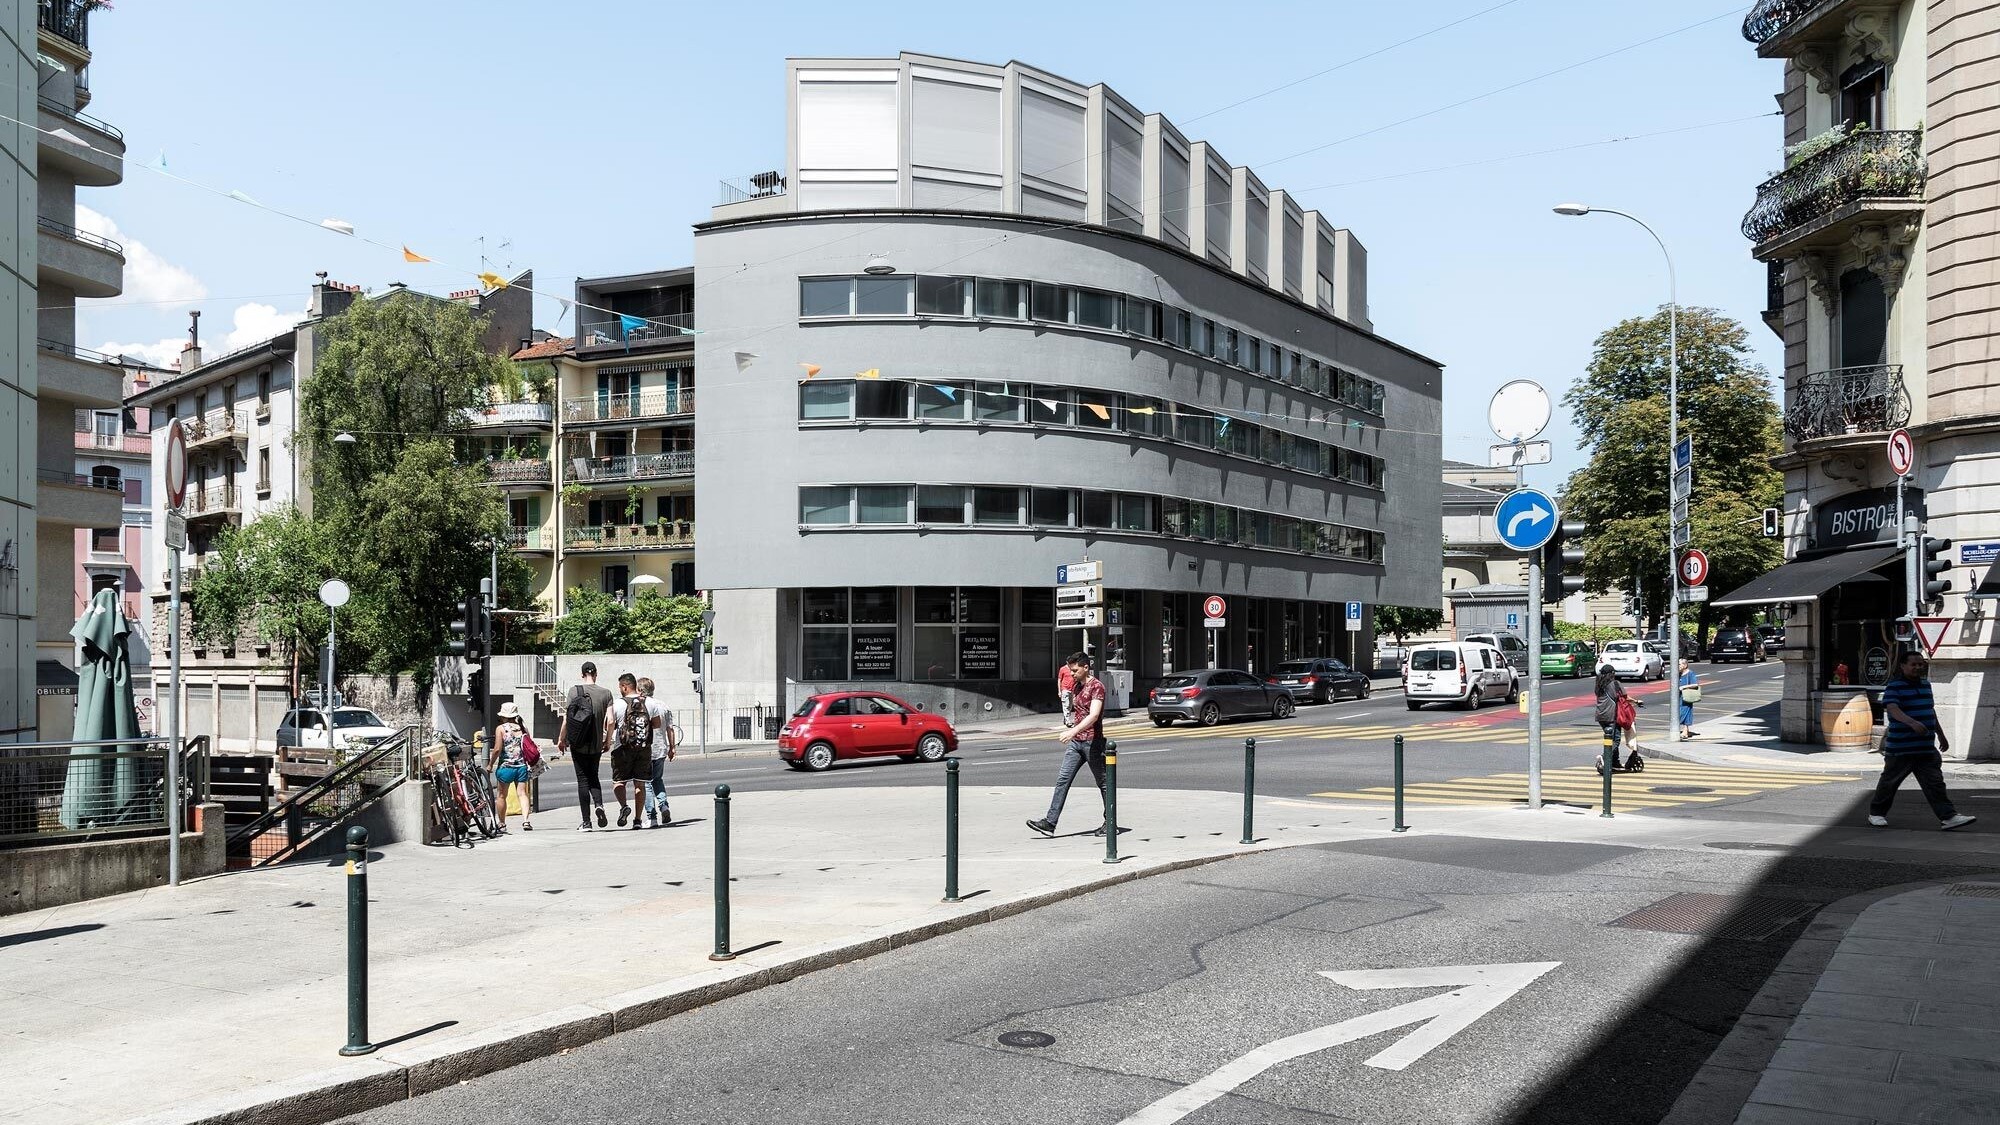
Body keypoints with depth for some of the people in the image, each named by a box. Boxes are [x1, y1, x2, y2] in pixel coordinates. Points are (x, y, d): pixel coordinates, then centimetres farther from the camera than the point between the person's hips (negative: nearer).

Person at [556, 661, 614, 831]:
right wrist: (607, 740, 7)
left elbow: (566, 719, -7)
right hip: (597, 744, 2)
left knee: (583, 780, 4)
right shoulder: (606, 693, -2)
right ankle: (599, 804, -8)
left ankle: (586, 822, 3)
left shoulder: (574, 691, -6)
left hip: (578, 745, -2)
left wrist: (561, 740, 4)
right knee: (593, 777, 19)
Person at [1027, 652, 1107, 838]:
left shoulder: (1096, 686, -13)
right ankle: (1050, 823, -7)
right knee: (1062, 780, -2)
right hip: (1075, 741, 8)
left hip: (1091, 741, -8)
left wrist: (1074, 731, -35)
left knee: (1102, 782, 5)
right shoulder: (1076, 685, 13)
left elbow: (1094, 715, -25)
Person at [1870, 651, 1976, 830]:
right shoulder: (1894, 686, -10)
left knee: (1935, 783, -1)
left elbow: (1931, 711, 26)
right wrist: (1912, 723, -42)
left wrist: (1940, 735, 30)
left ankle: (1948, 817, -3)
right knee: (1890, 781, 6)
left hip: (1926, 748, 6)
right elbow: (1892, 708, -27)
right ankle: (1876, 813, 19)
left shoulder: (1925, 684, 14)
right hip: (1900, 748, -6)